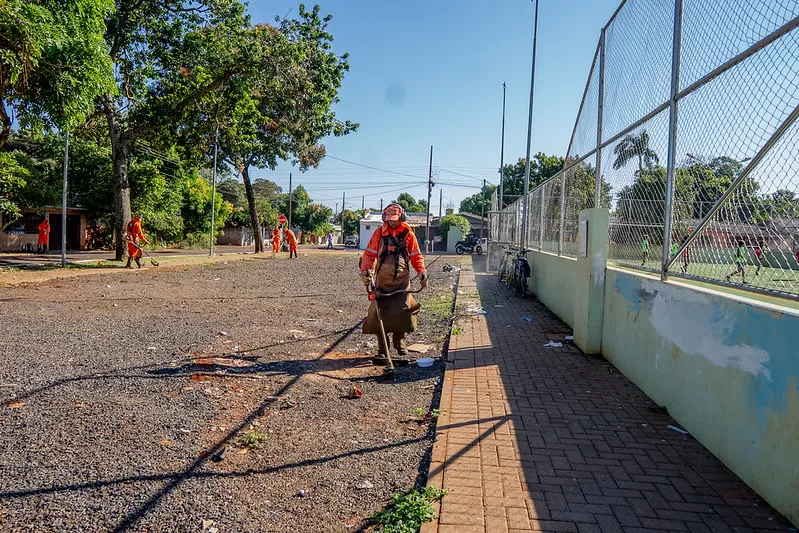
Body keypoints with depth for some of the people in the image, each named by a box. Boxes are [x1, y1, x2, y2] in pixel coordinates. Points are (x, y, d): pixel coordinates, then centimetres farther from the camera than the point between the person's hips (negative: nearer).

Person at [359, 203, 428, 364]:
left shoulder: (408, 234, 8)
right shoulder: (379, 233, 7)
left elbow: (416, 256, 10)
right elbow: (369, 254, 3)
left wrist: (422, 272, -4)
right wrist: (366, 270, -12)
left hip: (402, 279, 0)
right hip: (382, 280, 0)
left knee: (403, 310, -4)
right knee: (380, 313, -3)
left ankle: (399, 340, 22)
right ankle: (382, 351, 3)